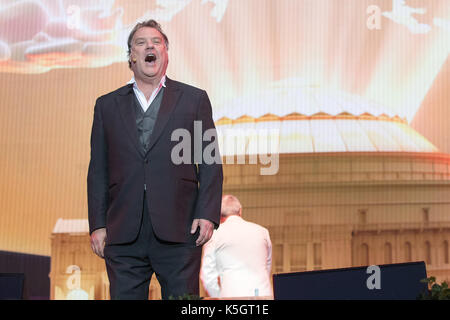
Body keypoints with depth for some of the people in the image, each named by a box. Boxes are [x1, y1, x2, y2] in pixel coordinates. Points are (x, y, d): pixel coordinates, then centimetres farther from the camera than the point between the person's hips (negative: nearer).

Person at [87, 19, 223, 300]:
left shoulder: (194, 99, 10)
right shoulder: (107, 105, 15)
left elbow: (211, 163, 6)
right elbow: (98, 170, 12)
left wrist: (207, 214, -5)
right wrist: (97, 224, 4)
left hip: (179, 232, -1)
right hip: (123, 234, 2)